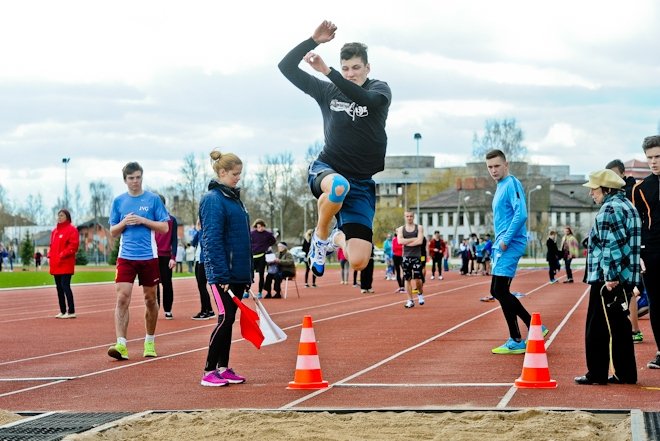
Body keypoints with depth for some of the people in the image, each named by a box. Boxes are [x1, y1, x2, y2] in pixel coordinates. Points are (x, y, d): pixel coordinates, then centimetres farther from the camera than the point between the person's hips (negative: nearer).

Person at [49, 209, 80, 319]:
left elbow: (74, 245, -14)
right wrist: (50, 255, 7)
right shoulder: (55, 230, 19)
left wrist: (63, 254, -19)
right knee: (59, 287, 9)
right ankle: (62, 311, 15)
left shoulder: (71, 229, -5)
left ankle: (71, 311, -9)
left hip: (66, 264, -8)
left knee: (65, 286, -12)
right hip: (55, 264, 8)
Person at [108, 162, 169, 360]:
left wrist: (143, 220, -12)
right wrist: (124, 223, -8)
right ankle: (121, 344, -17)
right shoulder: (119, 201, 8)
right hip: (126, 256, 1)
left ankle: (150, 342, 23)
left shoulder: (153, 199, 1)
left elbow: (164, 227, -1)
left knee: (150, 299, 9)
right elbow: (113, 232, 12)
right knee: (122, 298, -12)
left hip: (148, 256, -1)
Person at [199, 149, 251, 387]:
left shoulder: (233, 197, 16)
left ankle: (223, 368, 16)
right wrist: (221, 274, -21)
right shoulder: (213, 199, -12)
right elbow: (212, 240, -17)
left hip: (238, 272, 9)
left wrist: (248, 273, 18)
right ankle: (209, 371, -3)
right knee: (226, 318, -10)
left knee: (229, 319, 11)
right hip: (222, 273, -9)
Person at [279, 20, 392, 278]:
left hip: (363, 182, 0)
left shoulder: (379, 89, 0)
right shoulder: (327, 91, 5)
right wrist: (314, 41, -12)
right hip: (326, 169, 0)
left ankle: (337, 238, 27)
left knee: (358, 262, -11)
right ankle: (320, 236, -12)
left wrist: (327, 71, -28)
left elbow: (366, 99, -25)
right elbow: (286, 67, 0)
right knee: (339, 186, -43)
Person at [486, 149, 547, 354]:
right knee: (497, 291, 11)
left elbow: (521, 215, -22)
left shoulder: (511, 184, -11)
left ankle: (516, 341, -2)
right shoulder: (500, 187, 18)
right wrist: (498, 242, 16)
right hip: (502, 245, 10)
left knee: (500, 291, -9)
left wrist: (506, 240, -21)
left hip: (510, 245, -10)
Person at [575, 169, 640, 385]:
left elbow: (612, 245, -22)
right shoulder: (628, 206, 18)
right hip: (626, 278, 10)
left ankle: (597, 374, 1)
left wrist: (610, 277, -23)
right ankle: (626, 373, 14)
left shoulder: (610, 209, -14)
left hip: (607, 280, -10)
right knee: (620, 326, 12)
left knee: (597, 328, -2)